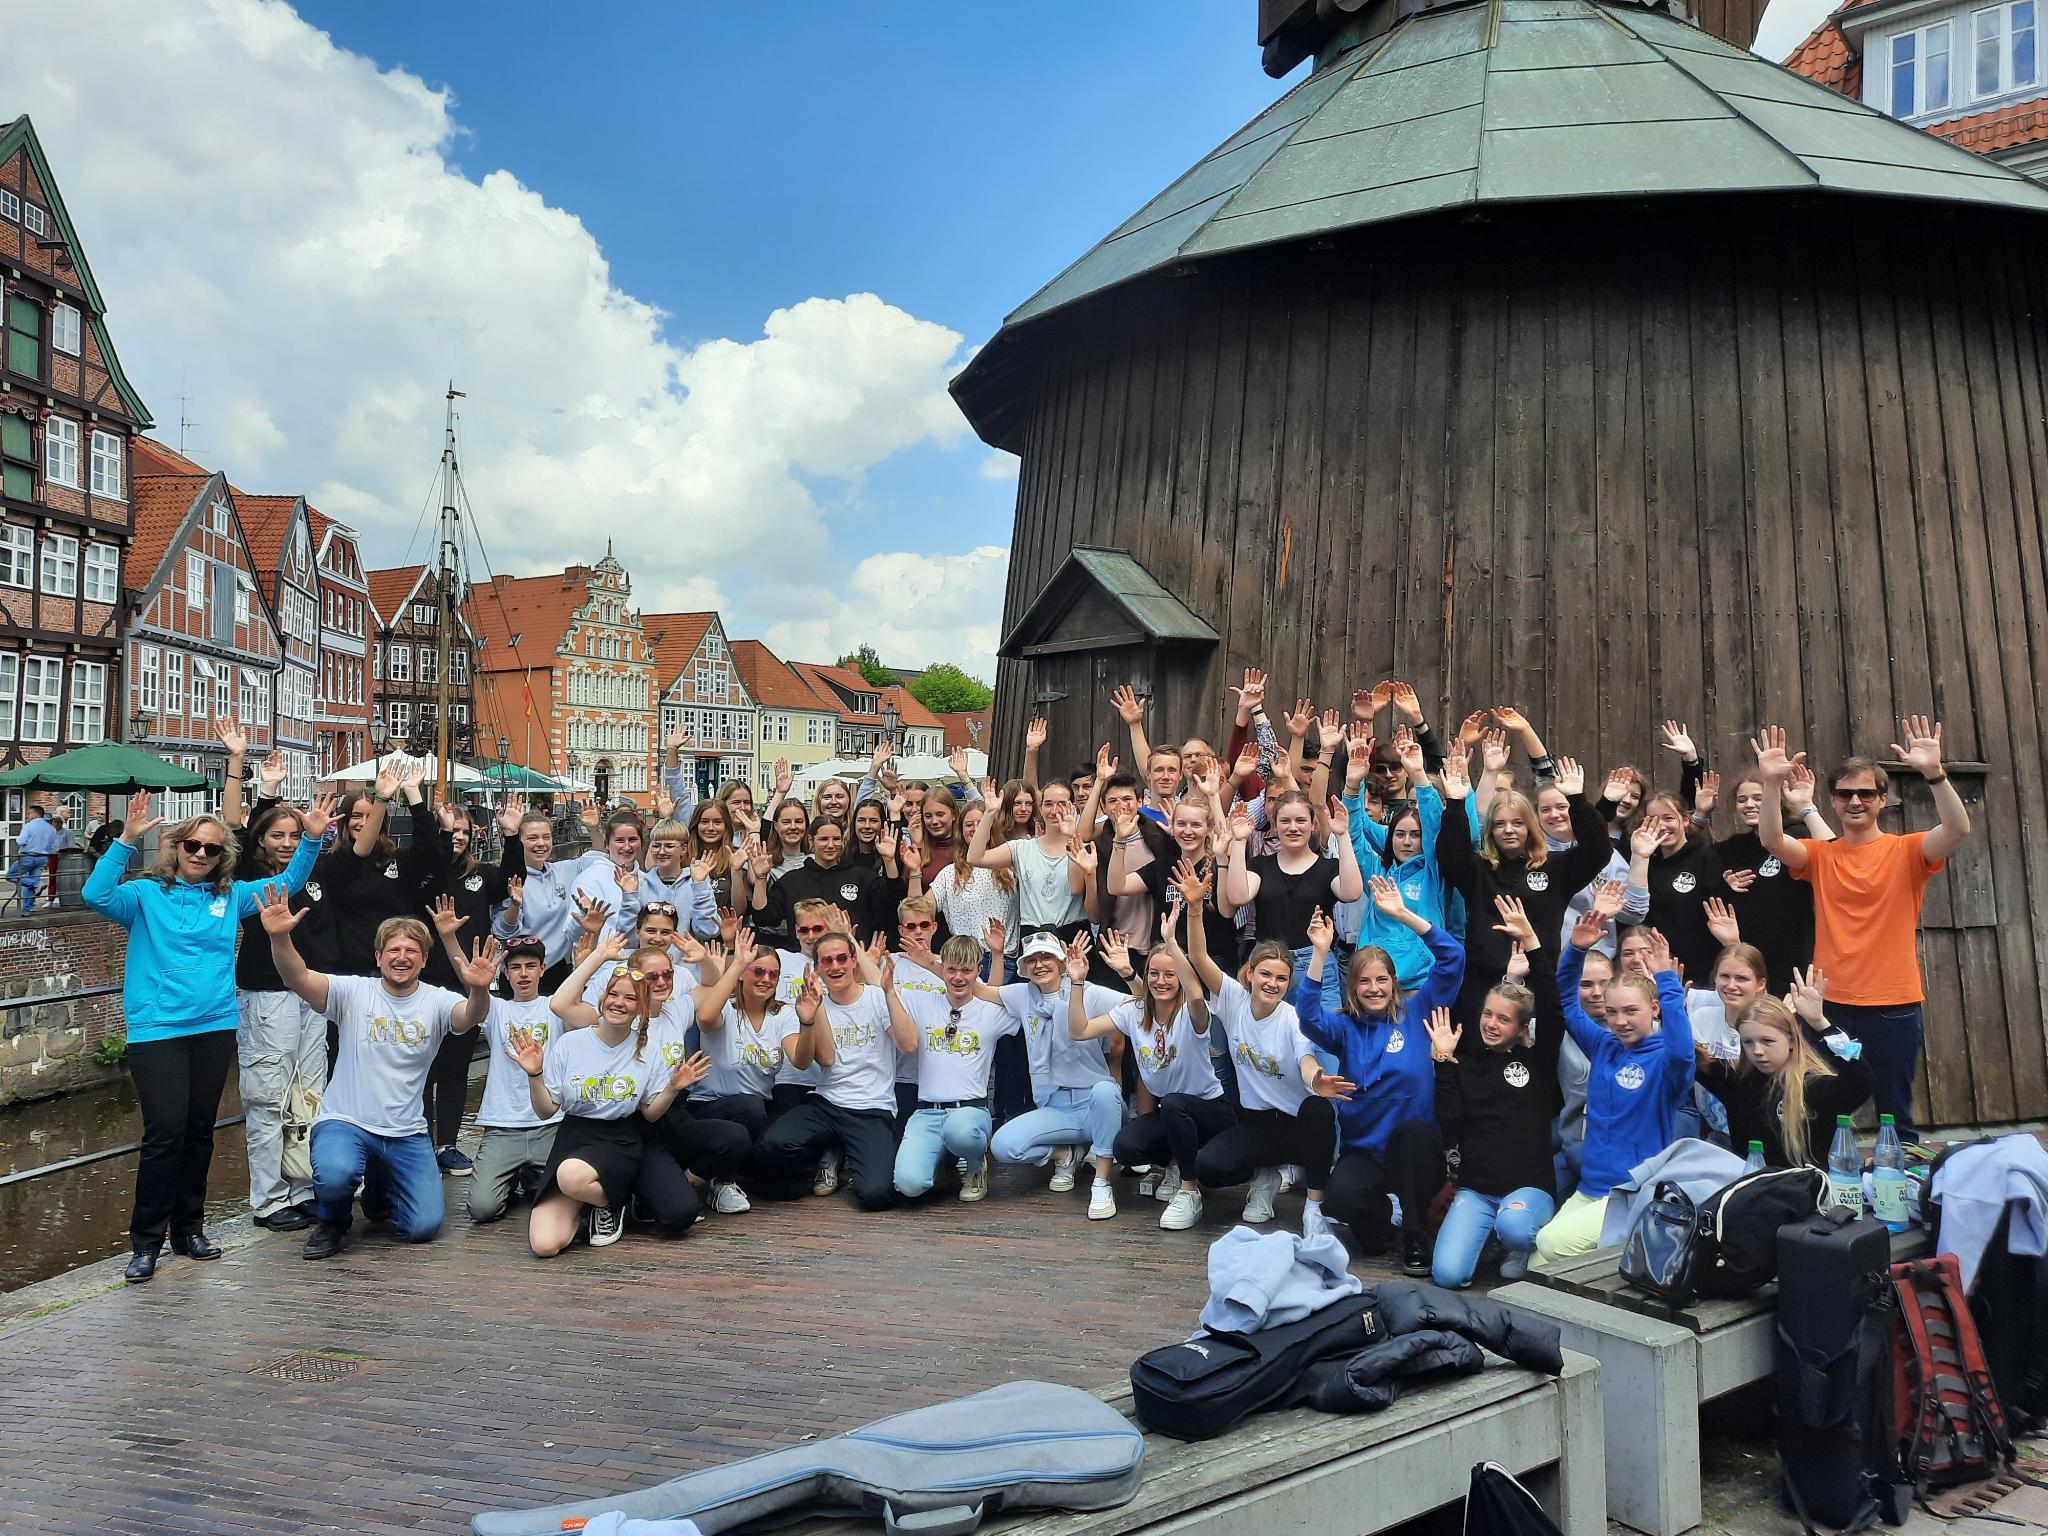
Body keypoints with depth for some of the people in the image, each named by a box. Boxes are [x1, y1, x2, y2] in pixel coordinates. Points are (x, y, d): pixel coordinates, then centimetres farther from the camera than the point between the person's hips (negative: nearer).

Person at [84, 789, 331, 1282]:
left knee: (199, 1131, 12)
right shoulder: (146, 895, 1)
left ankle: (189, 1228, 24)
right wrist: (126, 840, -23)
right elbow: (95, 894, -16)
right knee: (165, 1132, -9)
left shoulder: (230, 896, 11)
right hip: (156, 1030, -4)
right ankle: (146, 1241, 3)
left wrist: (311, 839, -2)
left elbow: (287, 882, 12)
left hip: (215, 1027, 4)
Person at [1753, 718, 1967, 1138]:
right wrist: (1772, 783, -26)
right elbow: (1771, 839, -11)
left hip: (1894, 1005, -2)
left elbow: (1958, 830, -17)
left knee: (1896, 1114, 9)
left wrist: (1934, 773, -31)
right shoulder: (1820, 856, 6)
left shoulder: (1907, 851, 1)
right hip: (1831, 1003, 2)